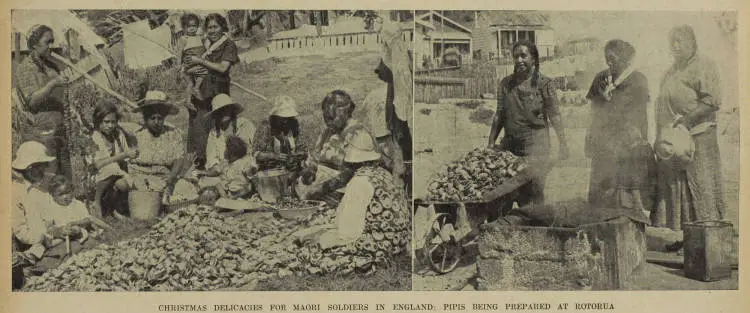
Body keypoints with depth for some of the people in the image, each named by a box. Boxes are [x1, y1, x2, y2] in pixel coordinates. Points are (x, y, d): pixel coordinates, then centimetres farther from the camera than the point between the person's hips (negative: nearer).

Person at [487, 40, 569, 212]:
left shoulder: (544, 84, -2)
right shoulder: (506, 83, 8)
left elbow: (554, 115, -2)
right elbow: (499, 115, 12)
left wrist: (563, 143, -7)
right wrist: (491, 143, 10)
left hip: (536, 142, -3)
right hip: (510, 143, 4)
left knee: (535, 189, -3)